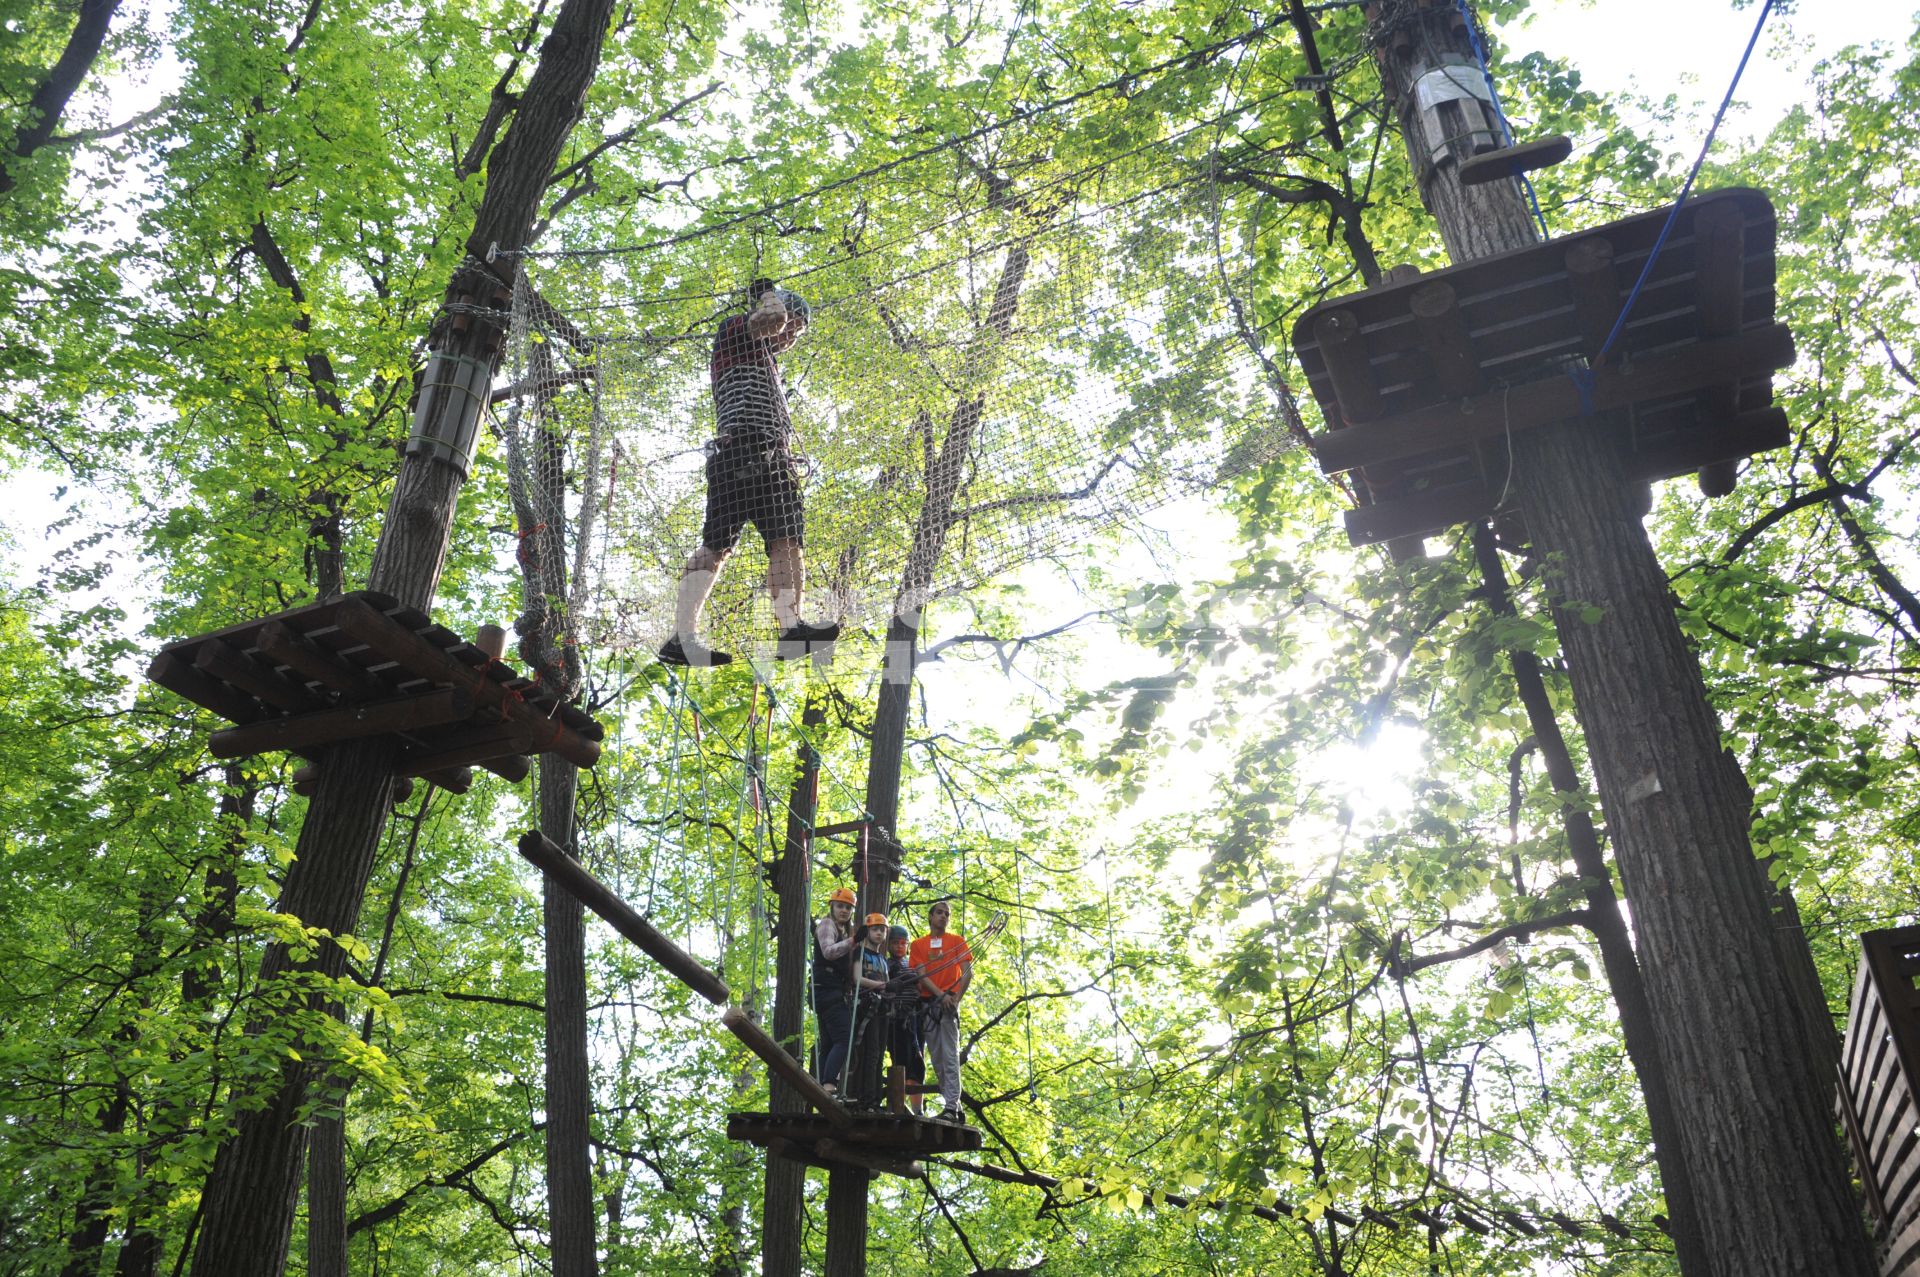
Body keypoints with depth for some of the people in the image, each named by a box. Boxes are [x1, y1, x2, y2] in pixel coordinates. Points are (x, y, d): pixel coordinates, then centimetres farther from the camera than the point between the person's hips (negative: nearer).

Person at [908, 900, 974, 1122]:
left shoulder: (957, 940, 9)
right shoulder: (918, 945, 13)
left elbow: (967, 973, 1)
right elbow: (922, 975, 1)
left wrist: (956, 998, -13)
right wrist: (941, 996, -13)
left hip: (949, 1002, -3)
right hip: (927, 1003, 3)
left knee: (950, 1056, -12)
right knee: (936, 1059, 3)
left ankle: (951, 1108, -16)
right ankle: (955, 1108, 8)